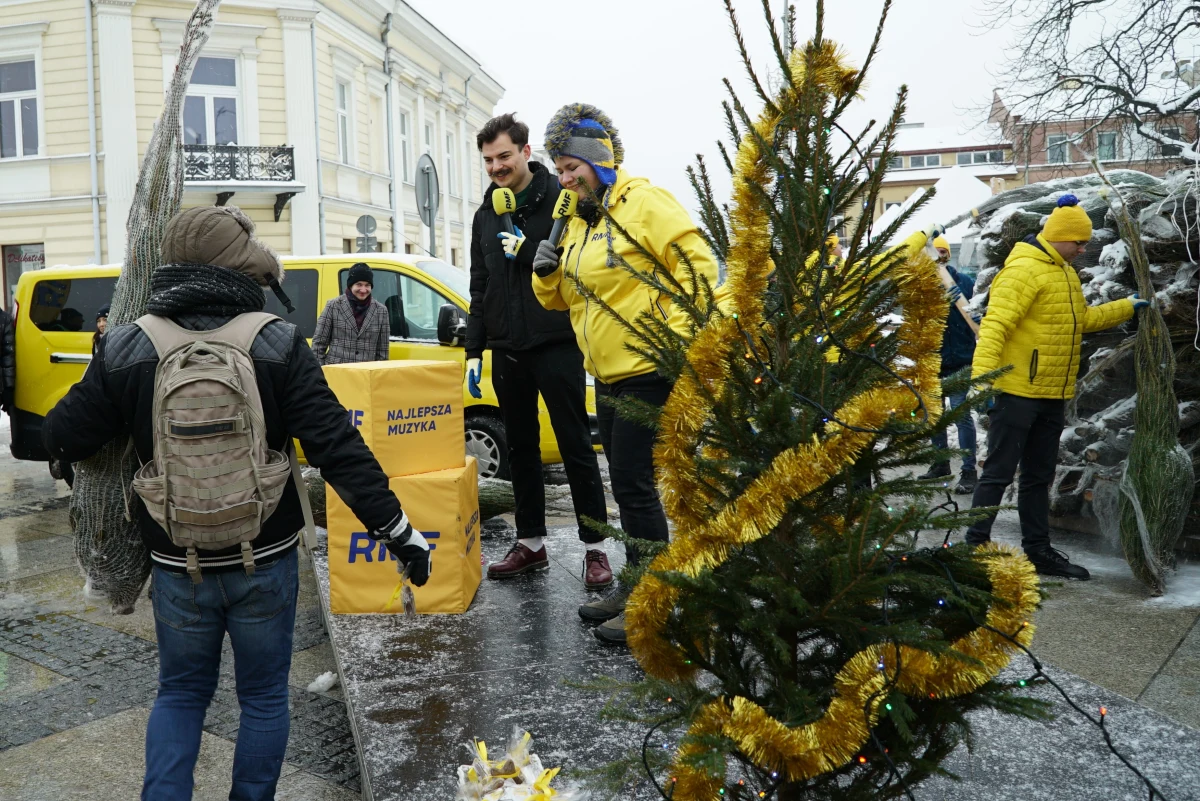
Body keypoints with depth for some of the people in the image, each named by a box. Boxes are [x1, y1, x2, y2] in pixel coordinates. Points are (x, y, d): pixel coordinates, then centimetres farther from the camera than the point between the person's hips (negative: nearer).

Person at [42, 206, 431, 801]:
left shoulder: (126, 350, -7)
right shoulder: (278, 345, -13)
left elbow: (63, 440, 2)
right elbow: (340, 450, -18)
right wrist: (399, 531, -12)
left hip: (177, 566, 2)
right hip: (265, 561, -1)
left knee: (180, 694, 22)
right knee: (263, 696, 18)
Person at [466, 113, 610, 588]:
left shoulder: (561, 199, -3)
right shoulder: (486, 215, 14)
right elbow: (479, 289, 17)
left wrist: (526, 251, -18)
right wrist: (473, 351, 12)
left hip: (556, 344, -6)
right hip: (507, 351, 6)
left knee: (576, 446, -1)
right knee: (521, 448, 11)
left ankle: (595, 547, 8)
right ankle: (531, 544, 22)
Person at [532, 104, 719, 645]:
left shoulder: (643, 202, -10)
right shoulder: (578, 222, 15)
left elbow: (699, 265, -16)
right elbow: (559, 299, 19)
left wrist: (679, 336, -22)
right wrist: (547, 273, -2)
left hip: (648, 370, -9)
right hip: (608, 375, 9)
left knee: (633, 482, -6)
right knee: (623, 481, 15)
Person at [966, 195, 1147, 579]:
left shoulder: (1065, 273, 17)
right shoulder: (1024, 269, -15)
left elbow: (1083, 318, 30)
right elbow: (994, 326, -24)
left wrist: (1127, 306, 25)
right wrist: (981, 377, -33)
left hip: (1052, 396, 9)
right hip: (1017, 392, -9)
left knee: (1039, 477, 15)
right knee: (999, 473, -4)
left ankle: (1038, 550, 24)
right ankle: (975, 545, 4)